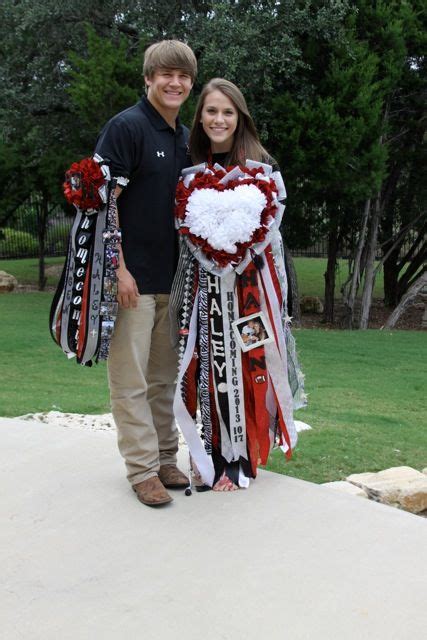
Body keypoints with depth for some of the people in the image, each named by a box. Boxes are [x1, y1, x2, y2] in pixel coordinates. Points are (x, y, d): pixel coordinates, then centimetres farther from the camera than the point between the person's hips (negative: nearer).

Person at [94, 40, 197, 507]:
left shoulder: (185, 138, 14)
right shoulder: (126, 127, -8)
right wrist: (119, 268, -17)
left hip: (174, 277, 7)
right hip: (132, 277, -7)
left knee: (164, 376, 14)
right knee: (131, 379, 0)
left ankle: (166, 459, 24)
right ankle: (142, 469, 8)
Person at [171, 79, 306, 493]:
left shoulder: (262, 168, 0)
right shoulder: (191, 172, 9)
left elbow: (268, 227, -3)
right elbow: (183, 229, 8)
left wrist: (234, 256, -15)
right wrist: (211, 256, -6)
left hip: (249, 283, -3)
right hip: (203, 283, 3)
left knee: (242, 365, -3)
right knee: (207, 366, 3)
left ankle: (239, 461, 7)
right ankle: (211, 457, 14)